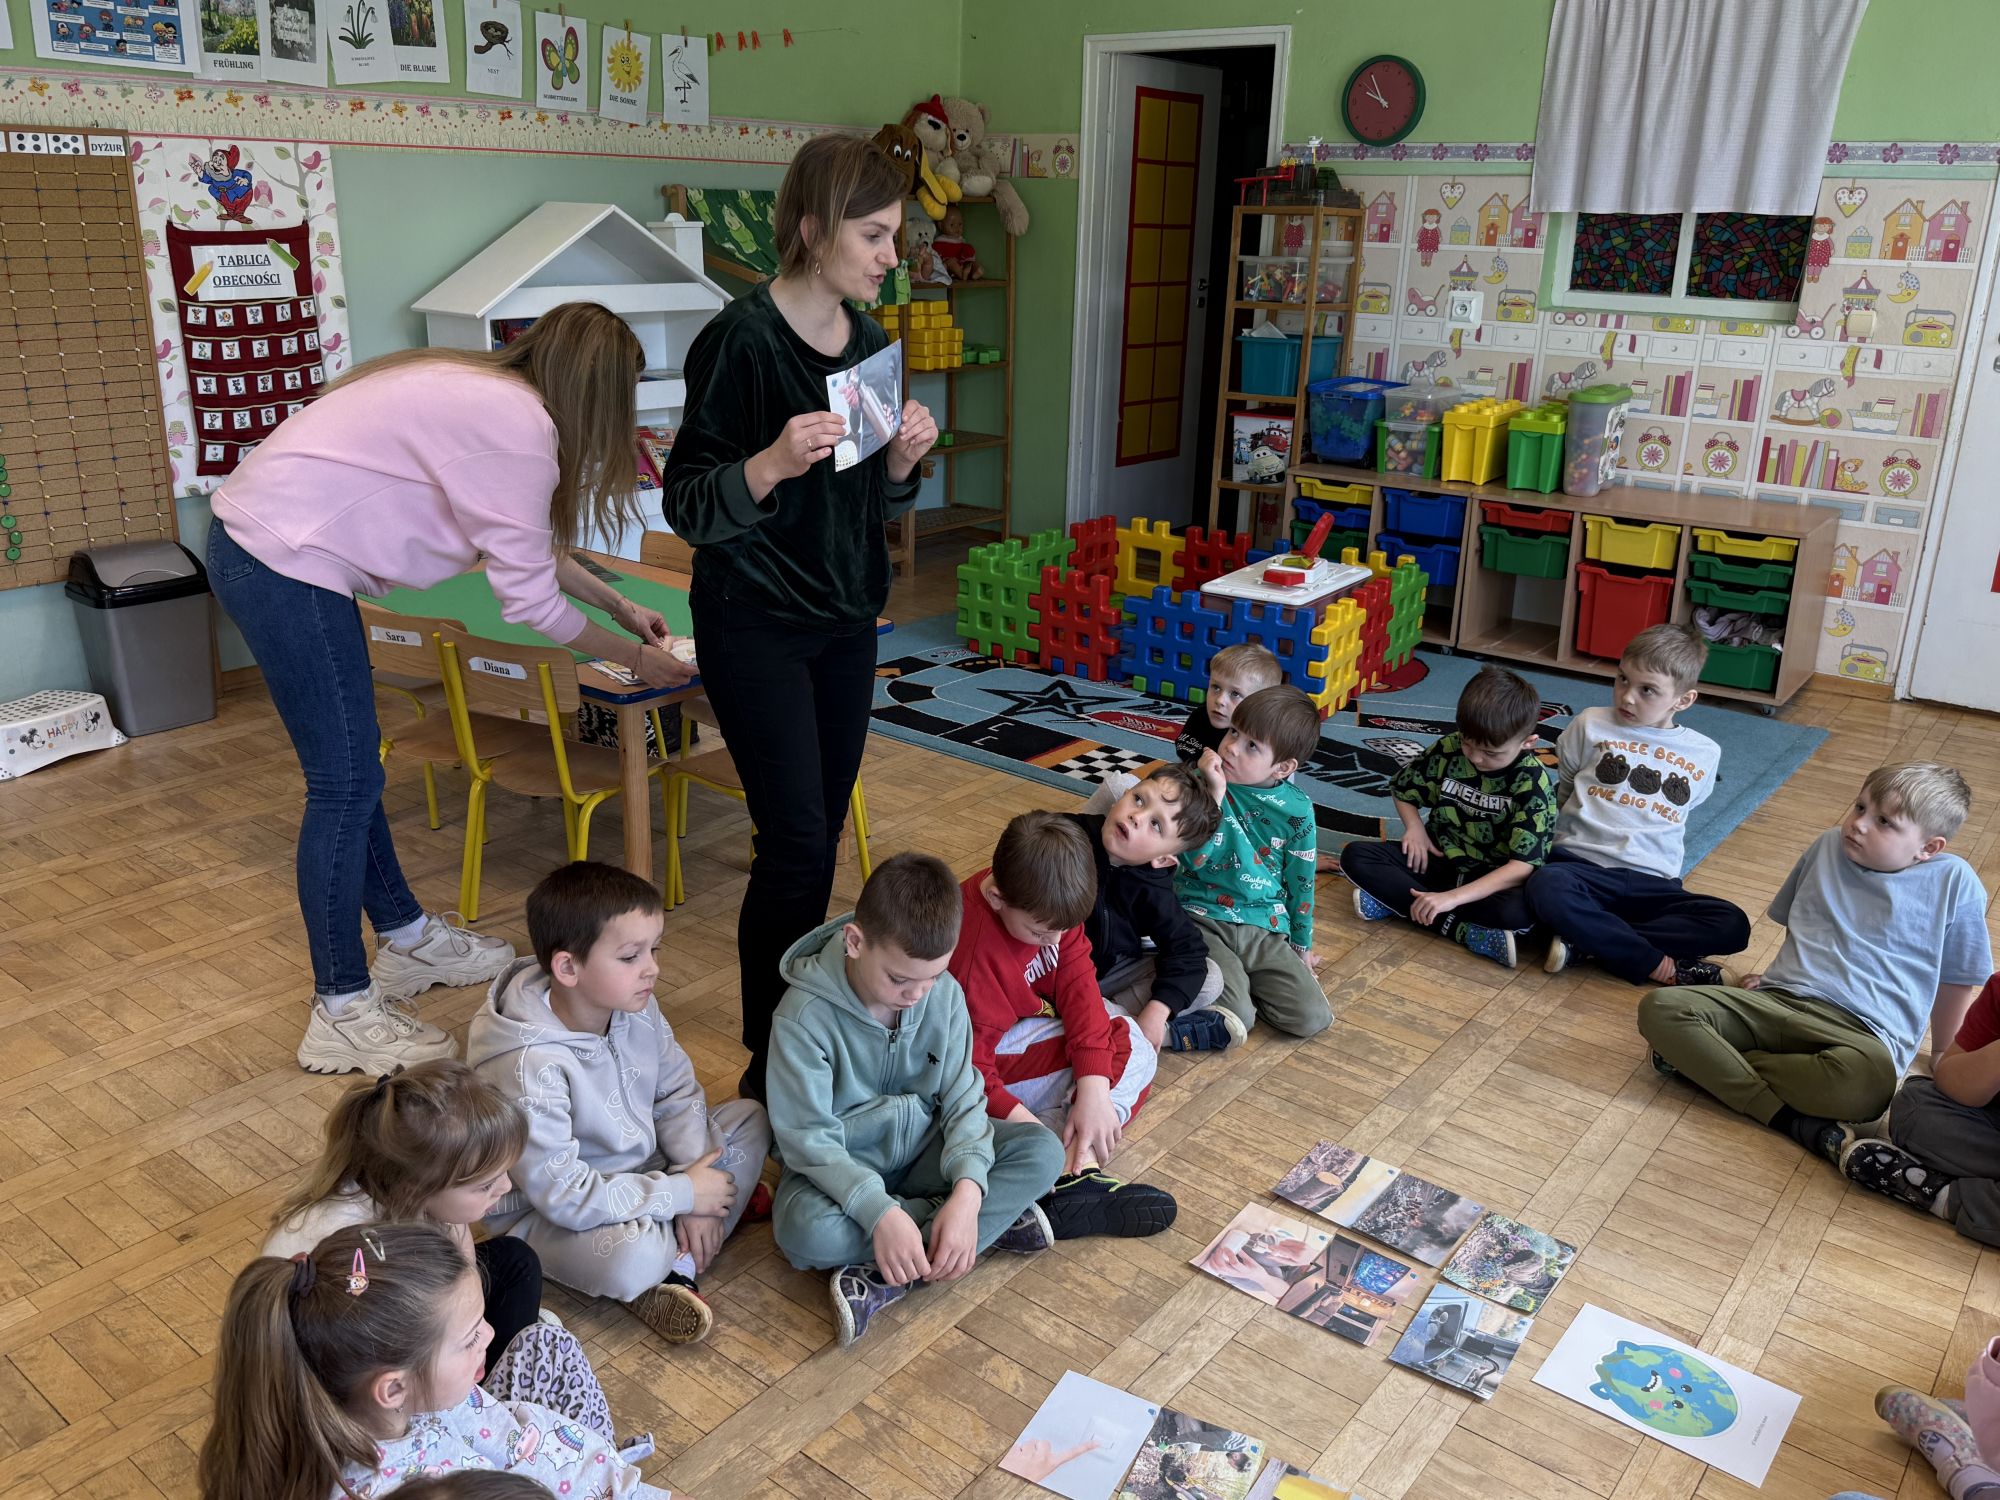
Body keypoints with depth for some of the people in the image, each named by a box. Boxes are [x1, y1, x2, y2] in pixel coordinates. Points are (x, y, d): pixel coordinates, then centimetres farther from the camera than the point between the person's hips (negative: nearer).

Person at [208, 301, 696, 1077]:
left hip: (252, 534, 10)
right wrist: (635, 658, 1)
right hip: (282, 560, -10)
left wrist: (620, 606, 28)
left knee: (353, 763, 18)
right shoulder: (518, 426, -17)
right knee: (345, 784, -3)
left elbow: (534, 546, 23)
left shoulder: (488, 394, 12)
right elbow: (528, 597, -11)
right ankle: (342, 1014, 9)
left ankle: (407, 940, 34)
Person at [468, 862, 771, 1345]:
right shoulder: (532, 1066, -32)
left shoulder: (636, 1008, -11)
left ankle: (679, 1266, -13)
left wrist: (695, 1177, -15)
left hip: (640, 1171, 8)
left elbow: (678, 1092, 1)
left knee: (749, 1116, -1)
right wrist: (682, 1195, -24)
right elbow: (563, 1193, -30)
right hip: (550, 1215, -8)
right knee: (633, 1256, -38)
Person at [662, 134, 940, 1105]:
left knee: (823, 831, 11)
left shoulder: (869, 343, 7)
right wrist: (772, 462, -33)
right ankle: (767, 1059, 6)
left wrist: (904, 458, -5)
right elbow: (686, 506, -16)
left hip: (846, 619, 7)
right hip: (756, 624, -7)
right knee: (796, 841, -8)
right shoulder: (742, 340, -15)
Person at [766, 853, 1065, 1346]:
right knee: (804, 1231, -37)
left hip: (922, 1148, 4)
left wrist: (967, 1190, -28)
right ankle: (1001, 1217, -22)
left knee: (1043, 1152, -18)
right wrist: (879, 1211, -36)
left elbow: (964, 1101, -9)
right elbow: (806, 1137, -23)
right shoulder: (804, 1016, -24)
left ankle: (886, 1279, -24)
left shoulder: (944, 994, -11)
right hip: (839, 1165, -4)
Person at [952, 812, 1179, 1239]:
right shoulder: (970, 953, -35)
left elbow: (1078, 983, -17)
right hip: (998, 1049, -9)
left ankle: (1076, 1168, -17)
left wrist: (1094, 1090, -26)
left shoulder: (1047, 907, -14)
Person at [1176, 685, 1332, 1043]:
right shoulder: (1204, 783, -5)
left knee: (1312, 1018, -10)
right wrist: (1214, 795, -23)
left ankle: (1238, 979, 12)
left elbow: (1299, 882, 10)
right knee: (1236, 1019, -24)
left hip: (1266, 928, 3)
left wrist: (1301, 946, 17)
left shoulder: (1296, 809, -1)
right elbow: (1192, 859, -15)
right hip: (1204, 917, -3)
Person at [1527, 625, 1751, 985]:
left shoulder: (1705, 754, 11)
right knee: (1546, 888, -38)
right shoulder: (1590, 726, 4)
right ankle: (1655, 964, -27)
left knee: (1732, 926, -23)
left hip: (1653, 883, 3)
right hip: (1583, 863, -3)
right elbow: (1555, 791, 9)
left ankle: (1586, 938, -24)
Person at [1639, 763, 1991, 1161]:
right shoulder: (1829, 846, 15)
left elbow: (1954, 980, 11)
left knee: (1870, 1077, -43)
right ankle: (1796, 1121, -28)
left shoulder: (1955, 882, 3)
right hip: (1777, 1002, 4)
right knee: (1660, 1008, -24)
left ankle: (1703, 1061, -25)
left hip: (1862, 1030, -4)